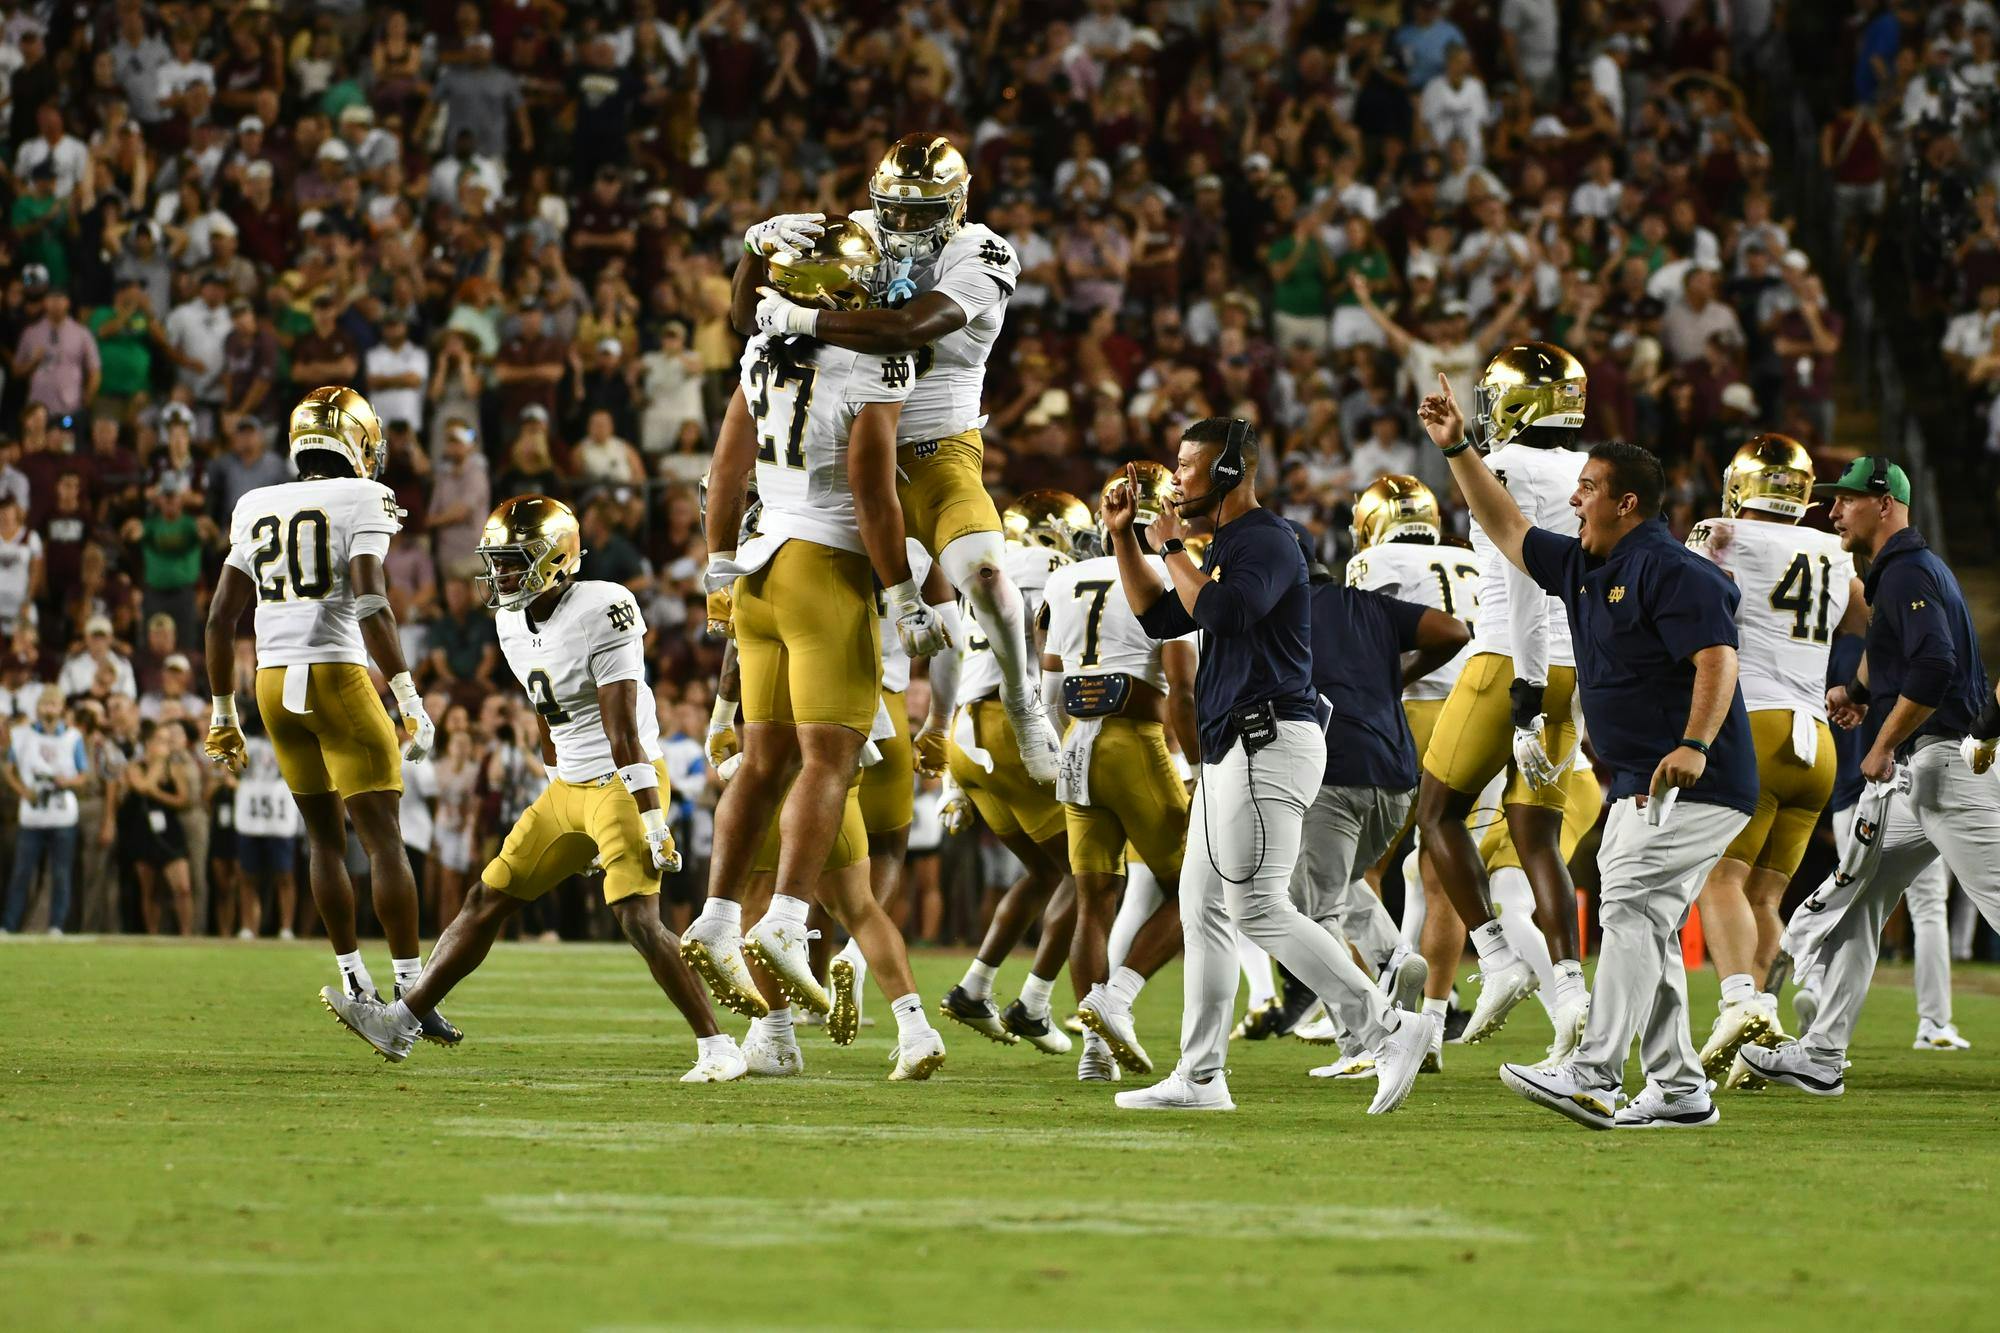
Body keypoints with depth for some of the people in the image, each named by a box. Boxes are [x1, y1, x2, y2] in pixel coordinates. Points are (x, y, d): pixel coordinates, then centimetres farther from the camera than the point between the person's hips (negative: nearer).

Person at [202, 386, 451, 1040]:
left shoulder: (256, 509, 12)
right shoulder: (362, 501, -4)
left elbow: (220, 617, 11)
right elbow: (370, 602, -17)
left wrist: (223, 711, 19)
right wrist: (408, 698, -18)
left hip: (274, 683, 5)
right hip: (337, 676, -5)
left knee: (325, 836, 17)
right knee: (383, 838, -3)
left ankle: (354, 983, 20)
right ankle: (411, 992, -7)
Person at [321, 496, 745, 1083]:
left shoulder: (601, 612, -20)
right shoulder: (515, 622, 7)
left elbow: (623, 731, -23)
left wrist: (652, 820, -24)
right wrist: (581, 829, 22)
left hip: (625, 782, -9)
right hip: (569, 788, 9)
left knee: (639, 921, -20)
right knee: (488, 899, 9)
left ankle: (718, 1049, -12)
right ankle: (400, 1022, 14)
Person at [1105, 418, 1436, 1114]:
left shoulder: (1267, 540, -11)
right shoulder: (1225, 546, 21)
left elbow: (1221, 611, -27)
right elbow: (1160, 619, 26)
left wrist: (1171, 547, -12)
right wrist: (1123, 537, 19)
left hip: (1269, 744, -11)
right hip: (1231, 752, 11)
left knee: (1256, 905, -17)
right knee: (1203, 907, 11)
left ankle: (1389, 1029, -20)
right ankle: (1200, 1077, 14)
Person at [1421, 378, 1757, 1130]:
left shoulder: (1672, 572, -14)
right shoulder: (1583, 568, 16)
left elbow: (1718, 659, -24)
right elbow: (1506, 528, 27)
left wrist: (1695, 744, -37)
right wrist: (1458, 450, 21)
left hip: (1694, 785, -10)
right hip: (1638, 787, 10)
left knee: (1630, 908, -19)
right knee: (1642, 926, 8)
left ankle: (1592, 1076, -27)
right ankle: (1679, 1092, 11)